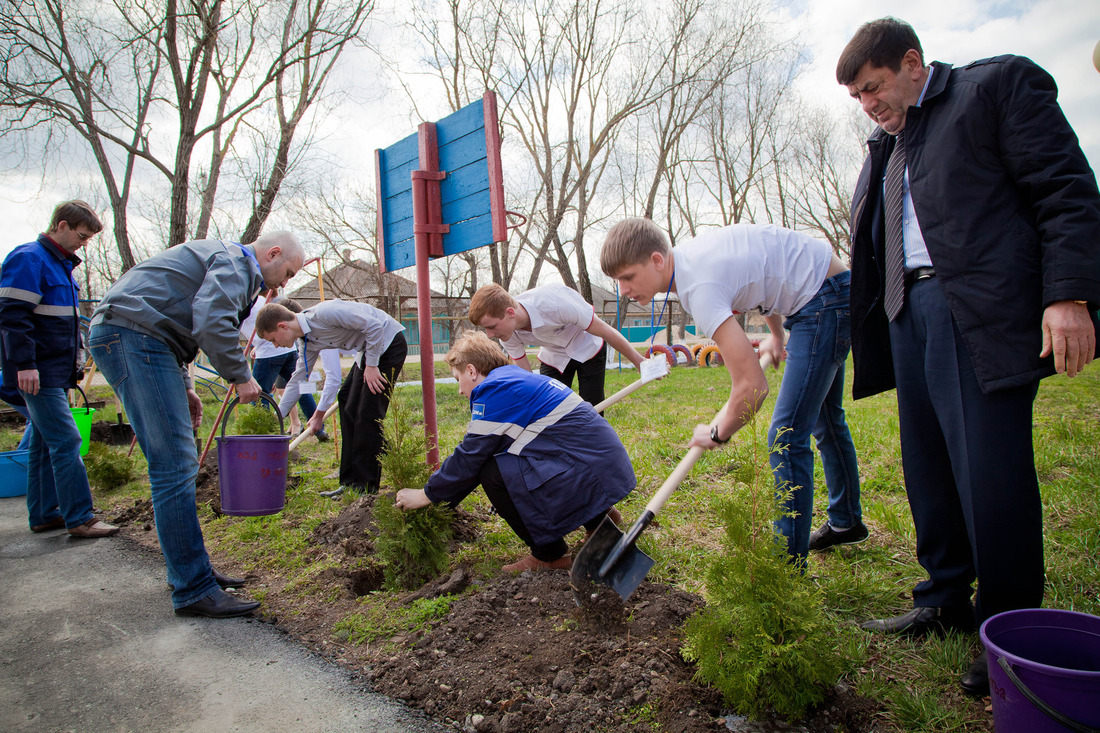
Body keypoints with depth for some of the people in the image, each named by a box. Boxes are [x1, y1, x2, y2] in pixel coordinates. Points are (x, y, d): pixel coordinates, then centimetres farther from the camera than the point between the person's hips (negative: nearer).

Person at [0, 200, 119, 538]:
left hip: (56, 372, 10)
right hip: (38, 374, -10)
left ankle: (43, 514, 21)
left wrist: (76, 356, 21)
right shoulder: (28, 259, -11)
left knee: (45, 443, 13)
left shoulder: (62, 264, 18)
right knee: (66, 441, -10)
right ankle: (80, 518, -7)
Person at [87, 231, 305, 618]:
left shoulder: (223, 260, 27)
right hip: (133, 336, -11)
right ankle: (194, 590, -9)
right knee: (175, 466, -13)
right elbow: (212, 324, -24)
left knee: (174, 465, 13)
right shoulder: (235, 263, -6)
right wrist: (240, 375, -11)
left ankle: (189, 570, 21)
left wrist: (184, 387, 21)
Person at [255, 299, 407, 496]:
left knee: (368, 413, -12)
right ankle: (351, 482, 13)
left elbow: (374, 325, -24)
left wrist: (371, 365, -18)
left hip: (388, 341, -10)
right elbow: (298, 378, 13)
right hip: (367, 349, 10)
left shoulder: (324, 313, -24)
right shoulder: (309, 341, 4)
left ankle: (366, 486, -6)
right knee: (348, 405, 7)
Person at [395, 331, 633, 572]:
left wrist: (427, 495, 6)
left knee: (494, 474, -9)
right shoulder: (519, 379, 20)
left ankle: (550, 555, 3)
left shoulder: (494, 389, -10)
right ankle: (596, 516, 20)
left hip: (589, 473, -10)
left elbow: (470, 457, -8)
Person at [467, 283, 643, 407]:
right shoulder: (508, 334, -22)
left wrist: (641, 363, -18)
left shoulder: (554, 303, -39)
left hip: (589, 348, -4)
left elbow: (605, 331, -27)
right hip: (553, 357, 4)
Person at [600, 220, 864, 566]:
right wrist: (776, 335, 23)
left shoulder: (699, 288, -31)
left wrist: (718, 434, -15)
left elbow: (752, 385, -33)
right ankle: (847, 522, 43)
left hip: (825, 300, -10)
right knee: (824, 417, 23)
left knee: (787, 436, -14)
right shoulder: (689, 252, -2)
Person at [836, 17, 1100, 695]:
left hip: (982, 312, -7)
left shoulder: (1000, 83, 5)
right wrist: (871, 324, 16)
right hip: (907, 312, 7)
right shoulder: (886, 145, 25)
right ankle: (945, 602, 23)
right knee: (929, 468, 9)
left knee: (990, 471, -7)